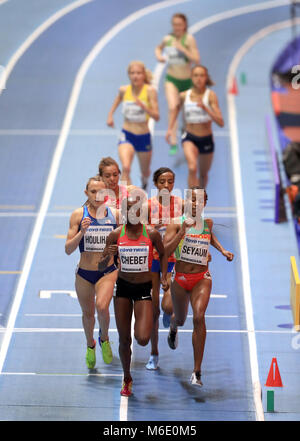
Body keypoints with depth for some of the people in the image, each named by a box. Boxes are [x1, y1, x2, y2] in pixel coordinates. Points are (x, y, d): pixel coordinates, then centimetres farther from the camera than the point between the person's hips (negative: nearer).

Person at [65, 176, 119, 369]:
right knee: (88, 314, 15)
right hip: (84, 272, 1)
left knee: (102, 307, -24)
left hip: (108, 271, -1)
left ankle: (104, 339, 7)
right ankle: (90, 346, 46)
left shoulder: (114, 214, -3)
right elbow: (68, 249, -8)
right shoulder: (78, 215, -6)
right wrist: (81, 232, -23)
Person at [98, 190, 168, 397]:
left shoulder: (152, 234, -8)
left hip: (144, 288, -1)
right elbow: (101, 267, -2)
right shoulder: (116, 235, -5)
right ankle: (127, 378, 27)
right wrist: (108, 256, -22)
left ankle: (144, 324, 22)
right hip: (123, 287, 1)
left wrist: (164, 277, 2)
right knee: (124, 339, 6)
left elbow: (163, 255, 12)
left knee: (143, 339, -16)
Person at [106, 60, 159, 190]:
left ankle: (144, 183, 58)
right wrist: (110, 114, 11)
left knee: (145, 172, 21)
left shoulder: (150, 91, -13)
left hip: (144, 137, 0)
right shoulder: (124, 90, -5)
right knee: (126, 167, -27)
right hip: (127, 135, 0)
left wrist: (143, 106, -33)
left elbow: (156, 116, -18)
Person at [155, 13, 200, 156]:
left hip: (187, 80, 0)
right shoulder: (167, 39, -3)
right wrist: (159, 56, -1)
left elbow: (196, 60, -21)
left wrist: (183, 49, -30)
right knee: (172, 108, -20)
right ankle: (173, 143, -23)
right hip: (172, 79, 1)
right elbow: (158, 48, 21)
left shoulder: (189, 39, -14)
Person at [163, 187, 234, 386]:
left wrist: (223, 250, 19)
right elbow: (165, 251, -18)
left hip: (202, 278, 0)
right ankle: (173, 329, 63)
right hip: (180, 278, 0)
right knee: (180, 319, 19)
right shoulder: (177, 224, -6)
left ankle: (197, 372, -19)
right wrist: (182, 231, -24)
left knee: (199, 317, -21)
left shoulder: (208, 223, 5)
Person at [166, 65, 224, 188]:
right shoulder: (184, 96, -6)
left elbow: (221, 122, -21)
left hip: (206, 139, 0)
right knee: (192, 168, -27)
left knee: (203, 174, 18)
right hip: (189, 137, 0)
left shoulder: (211, 95, -13)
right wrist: (170, 128, 11)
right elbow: (176, 108, 19)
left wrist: (205, 108, -32)